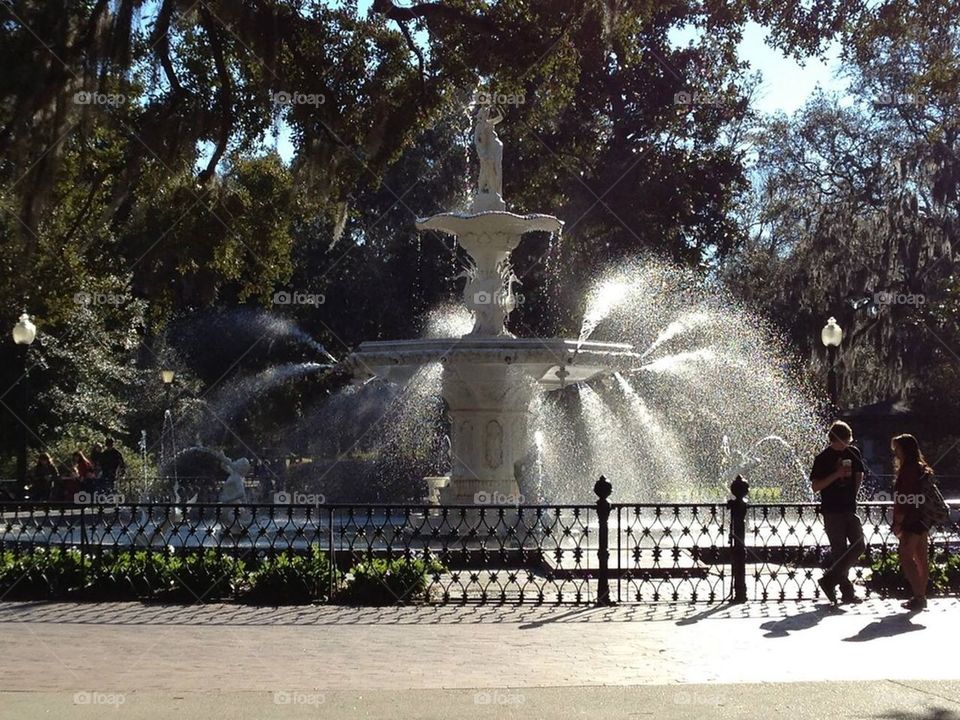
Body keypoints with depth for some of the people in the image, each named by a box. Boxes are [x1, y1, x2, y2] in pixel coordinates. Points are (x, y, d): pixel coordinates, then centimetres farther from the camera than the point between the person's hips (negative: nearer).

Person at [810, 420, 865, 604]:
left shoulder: (853, 453, 7)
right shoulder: (823, 458, -7)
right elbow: (815, 486, -10)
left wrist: (852, 495, 14)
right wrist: (836, 475, -20)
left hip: (849, 509, 5)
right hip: (832, 511, -5)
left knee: (858, 546, -3)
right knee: (839, 550, -2)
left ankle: (829, 580, 5)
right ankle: (847, 592, 5)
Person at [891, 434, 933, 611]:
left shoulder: (909, 469, -15)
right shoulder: (919, 468, 15)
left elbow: (906, 500, -20)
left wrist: (898, 522, -18)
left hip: (912, 520, -10)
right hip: (921, 520, 10)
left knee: (906, 557, -8)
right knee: (921, 558, 11)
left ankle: (918, 596, -12)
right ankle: (921, 596, 15)